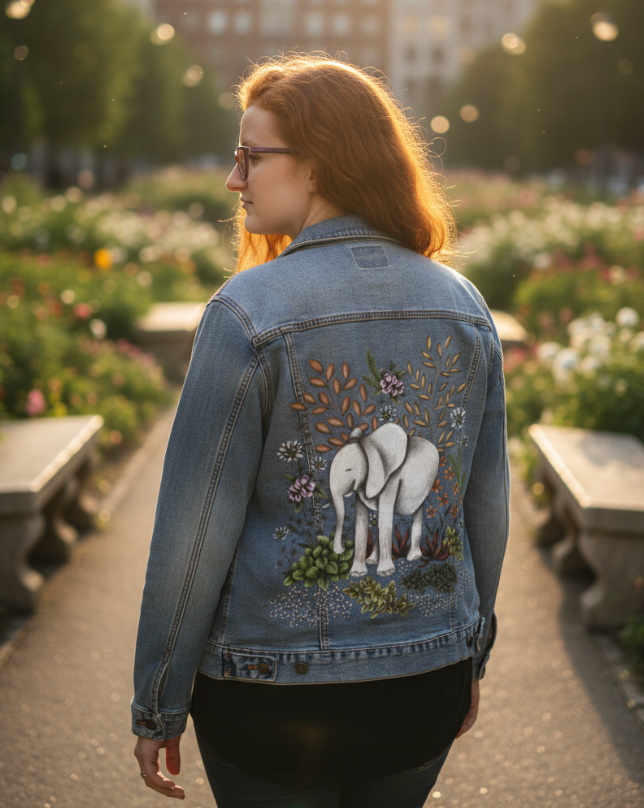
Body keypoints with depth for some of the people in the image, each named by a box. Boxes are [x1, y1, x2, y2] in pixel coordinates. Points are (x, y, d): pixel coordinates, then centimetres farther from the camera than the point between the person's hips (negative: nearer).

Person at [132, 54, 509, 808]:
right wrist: (470, 655, 18)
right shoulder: (463, 308, -2)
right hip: (425, 689, 5)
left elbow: (193, 528, -14)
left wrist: (156, 705, -3)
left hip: (274, 694, -4)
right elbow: (487, 506, 5)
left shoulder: (248, 313, -17)